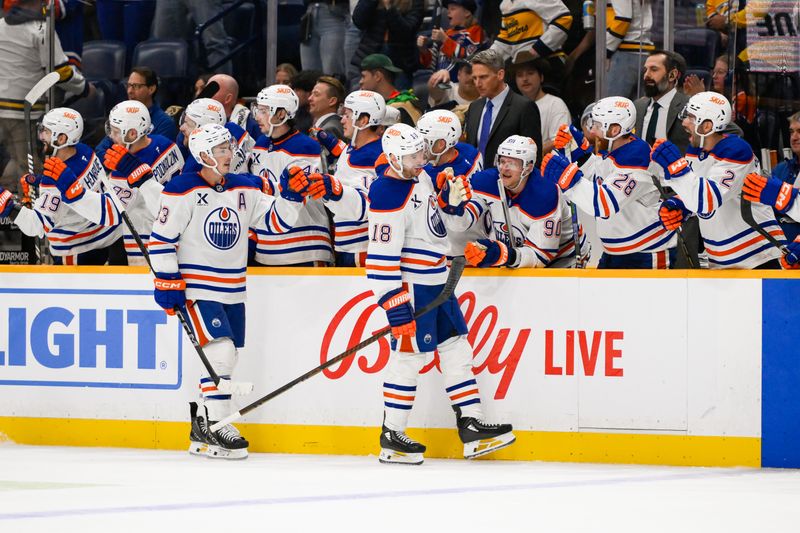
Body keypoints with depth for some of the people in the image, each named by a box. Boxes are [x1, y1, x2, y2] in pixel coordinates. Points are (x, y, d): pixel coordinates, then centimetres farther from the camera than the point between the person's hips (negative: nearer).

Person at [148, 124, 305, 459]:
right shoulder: (182, 191, -11)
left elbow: (276, 221, 7)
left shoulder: (244, 189, 6)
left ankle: (201, 428, 23)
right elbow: (161, 239, -10)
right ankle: (215, 426, -10)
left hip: (233, 292, 7)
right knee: (221, 352, -18)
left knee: (226, 358, 10)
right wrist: (168, 283, -14)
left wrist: (290, 195, -10)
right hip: (197, 289, -7)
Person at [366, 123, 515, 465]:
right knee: (409, 355, -6)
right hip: (410, 286, -10)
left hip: (437, 282, 10)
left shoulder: (421, 177, 6)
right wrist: (396, 310, -26)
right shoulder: (387, 196, -22)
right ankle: (391, 439, 3)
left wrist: (451, 199, 6)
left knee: (456, 348, 10)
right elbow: (381, 261, -25)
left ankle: (471, 427, 14)